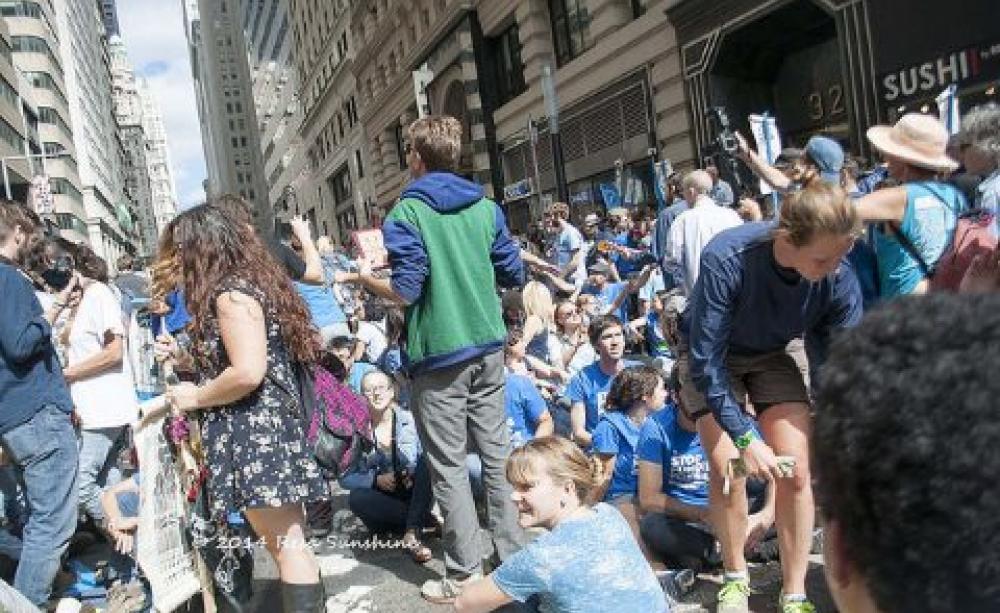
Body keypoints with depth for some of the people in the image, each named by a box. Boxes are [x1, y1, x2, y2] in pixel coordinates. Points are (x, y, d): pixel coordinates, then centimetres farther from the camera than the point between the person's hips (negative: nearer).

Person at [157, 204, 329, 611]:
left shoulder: (230, 292, -13)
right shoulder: (250, 282, 18)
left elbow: (248, 373, -23)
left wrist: (194, 398, -9)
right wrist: (185, 358, 19)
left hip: (255, 432, -10)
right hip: (268, 426, 10)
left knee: (285, 545, -6)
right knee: (289, 543, 12)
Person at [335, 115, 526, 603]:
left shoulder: (407, 214, -10)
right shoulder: (487, 207, 5)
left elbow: (405, 292, -15)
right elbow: (514, 276, 9)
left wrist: (361, 278, 3)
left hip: (439, 355, -5)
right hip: (488, 347, 5)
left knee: (448, 467, 3)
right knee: (496, 452, 14)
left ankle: (465, 576, 11)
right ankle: (512, 554, 24)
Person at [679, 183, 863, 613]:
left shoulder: (840, 281, -27)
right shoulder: (726, 259, -38)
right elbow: (707, 359, -33)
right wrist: (745, 437, -35)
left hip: (777, 354, 2)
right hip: (713, 355, -2)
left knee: (796, 471, -9)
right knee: (727, 468, -12)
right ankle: (736, 578, 13)